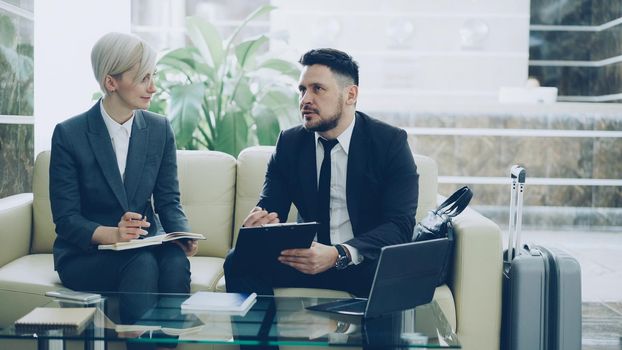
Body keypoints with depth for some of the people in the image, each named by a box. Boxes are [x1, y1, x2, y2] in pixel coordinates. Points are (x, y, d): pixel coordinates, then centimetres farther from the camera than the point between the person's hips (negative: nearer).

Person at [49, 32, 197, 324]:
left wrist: (183, 234, -17)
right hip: (85, 254, -3)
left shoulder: (160, 129, 4)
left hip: (146, 244, 3)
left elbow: (168, 201, 5)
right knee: (142, 264, -34)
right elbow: (66, 219, -8)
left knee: (176, 262, -31)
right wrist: (112, 234, -27)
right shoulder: (68, 135, -7)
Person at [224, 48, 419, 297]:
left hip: (368, 260, -3)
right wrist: (258, 223, -25)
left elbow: (400, 225, -16)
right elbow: (269, 209, 2)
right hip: (308, 255, 3)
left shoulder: (390, 142, -6)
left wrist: (338, 255, -32)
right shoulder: (289, 143, 6)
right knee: (240, 260, -23)